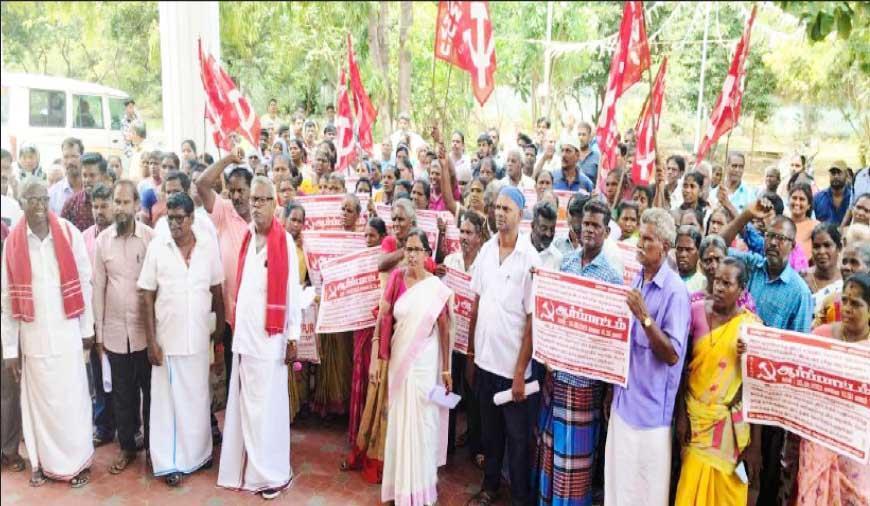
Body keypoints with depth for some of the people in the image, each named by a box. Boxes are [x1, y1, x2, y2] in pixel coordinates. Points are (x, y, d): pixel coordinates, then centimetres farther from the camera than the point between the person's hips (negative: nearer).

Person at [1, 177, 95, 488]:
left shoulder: (69, 233, -4)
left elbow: (84, 281, 0)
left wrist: (87, 328, 2)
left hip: (67, 332, -1)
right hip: (33, 336, 1)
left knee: (71, 397, 6)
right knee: (39, 398, 10)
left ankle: (77, 461, 19)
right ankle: (43, 461, 26)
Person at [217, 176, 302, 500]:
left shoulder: (285, 241, -7)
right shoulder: (246, 239, 9)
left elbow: (293, 290, -7)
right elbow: (240, 288, 11)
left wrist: (293, 337, -8)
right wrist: (235, 328, 7)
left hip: (269, 337, -5)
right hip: (243, 335, 5)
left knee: (268, 404, 2)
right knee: (245, 404, 12)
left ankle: (272, 473, 16)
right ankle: (248, 468, 26)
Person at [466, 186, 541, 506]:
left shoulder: (530, 258, -13)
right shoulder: (486, 250, 2)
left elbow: (533, 320, -12)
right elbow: (476, 303, 9)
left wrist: (520, 372, -13)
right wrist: (470, 354, 9)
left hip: (513, 365, -5)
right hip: (485, 359, 5)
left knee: (517, 436, 10)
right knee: (490, 429, 20)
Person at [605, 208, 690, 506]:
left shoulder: (675, 291, -15)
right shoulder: (635, 281, 7)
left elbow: (672, 355, -19)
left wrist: (645, 317, -29)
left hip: (649, 406, -7)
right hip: (623, 399, 7)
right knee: (618, 481, 17)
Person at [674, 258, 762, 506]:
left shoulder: (751, 324, -7)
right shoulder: (696, 311, -3)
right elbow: (682, 366, 0)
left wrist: (756, 443, -5)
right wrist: (681, 414, -4)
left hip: (731, 421, -1)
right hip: (696, 416, 1)